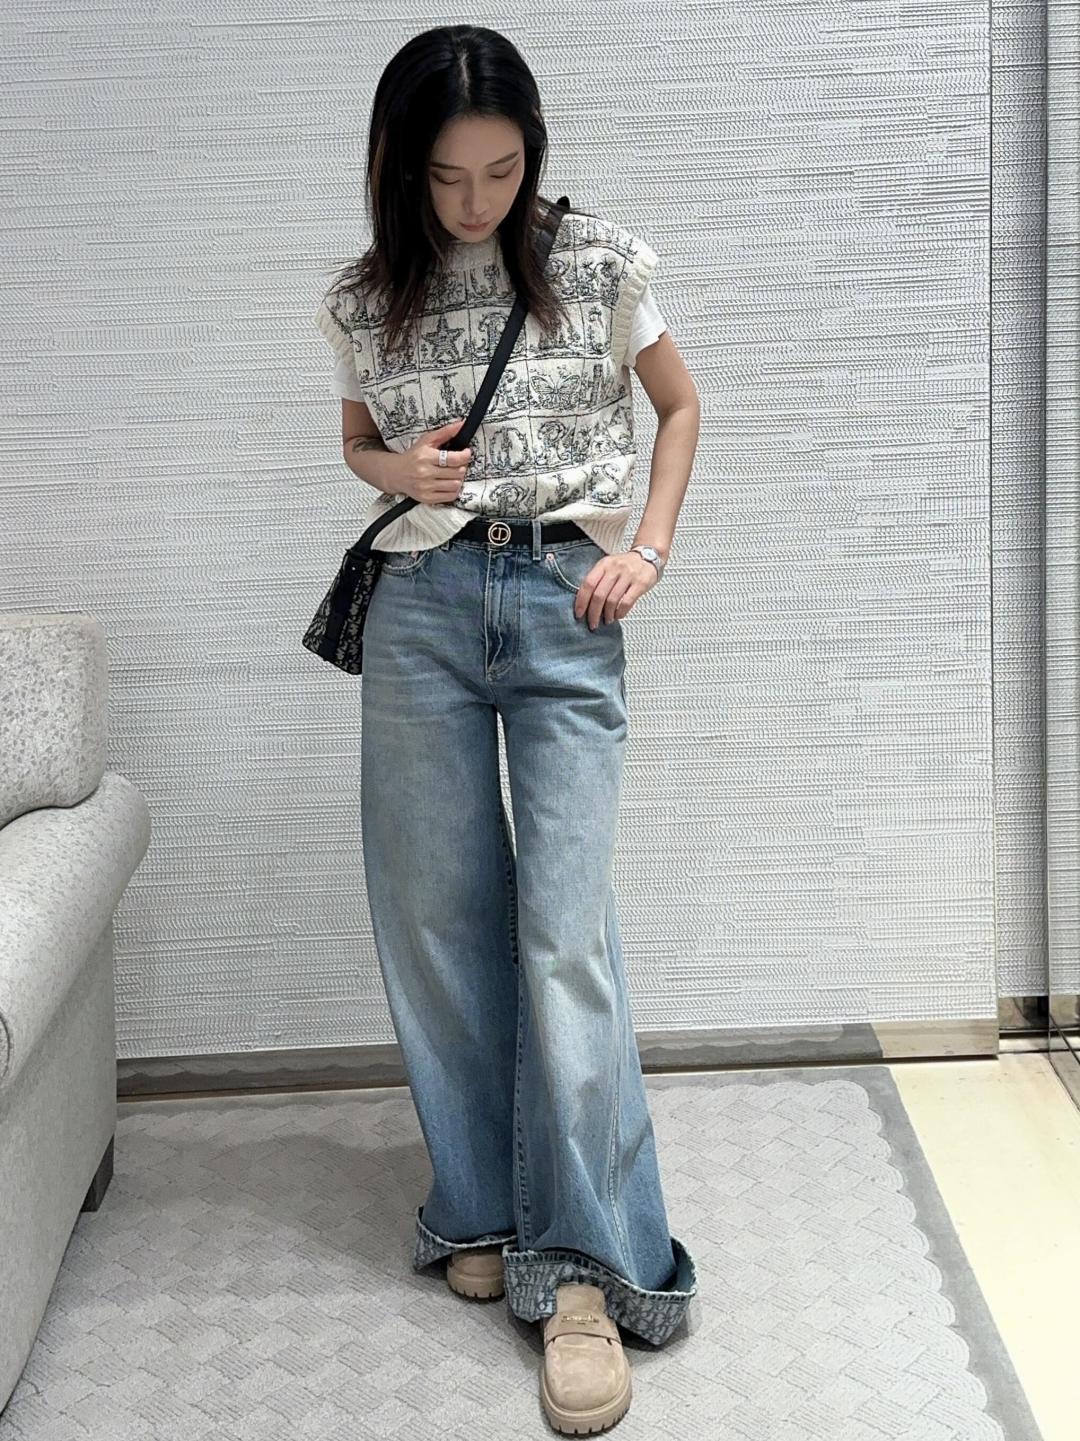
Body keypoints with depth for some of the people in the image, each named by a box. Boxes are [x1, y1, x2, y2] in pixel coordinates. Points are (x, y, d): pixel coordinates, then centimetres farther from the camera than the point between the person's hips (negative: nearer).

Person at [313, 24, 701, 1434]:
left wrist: (649, 549, 0)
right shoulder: (366, 301, 5)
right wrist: (395, 470, -2)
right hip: (422, 610, 3)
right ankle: (486, 1207, 21)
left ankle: (585, 1267, -4)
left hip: (566, 610, -2)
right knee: (438, 920, 5)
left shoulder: (600, 263, 0)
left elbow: (681, 405, 12)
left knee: (566, 931, -10)